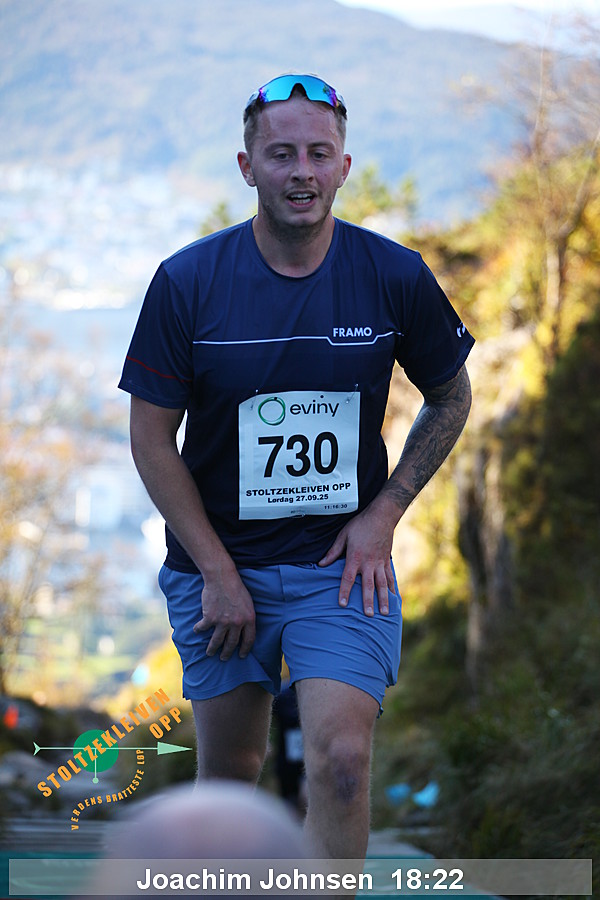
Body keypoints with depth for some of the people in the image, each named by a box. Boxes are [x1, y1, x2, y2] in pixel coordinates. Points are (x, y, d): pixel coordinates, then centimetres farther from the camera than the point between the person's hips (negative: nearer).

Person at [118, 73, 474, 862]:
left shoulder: (395, 277, -6)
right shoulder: (187, 283, -9)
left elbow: (452, 399, 9)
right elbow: (152, 437, -3)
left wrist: (383, 513, -2)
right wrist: (217, 572, -8)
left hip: (344, 561, 0)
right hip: (218, 562, 1)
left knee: (342, 759, -17)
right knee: (230, 769, 11)